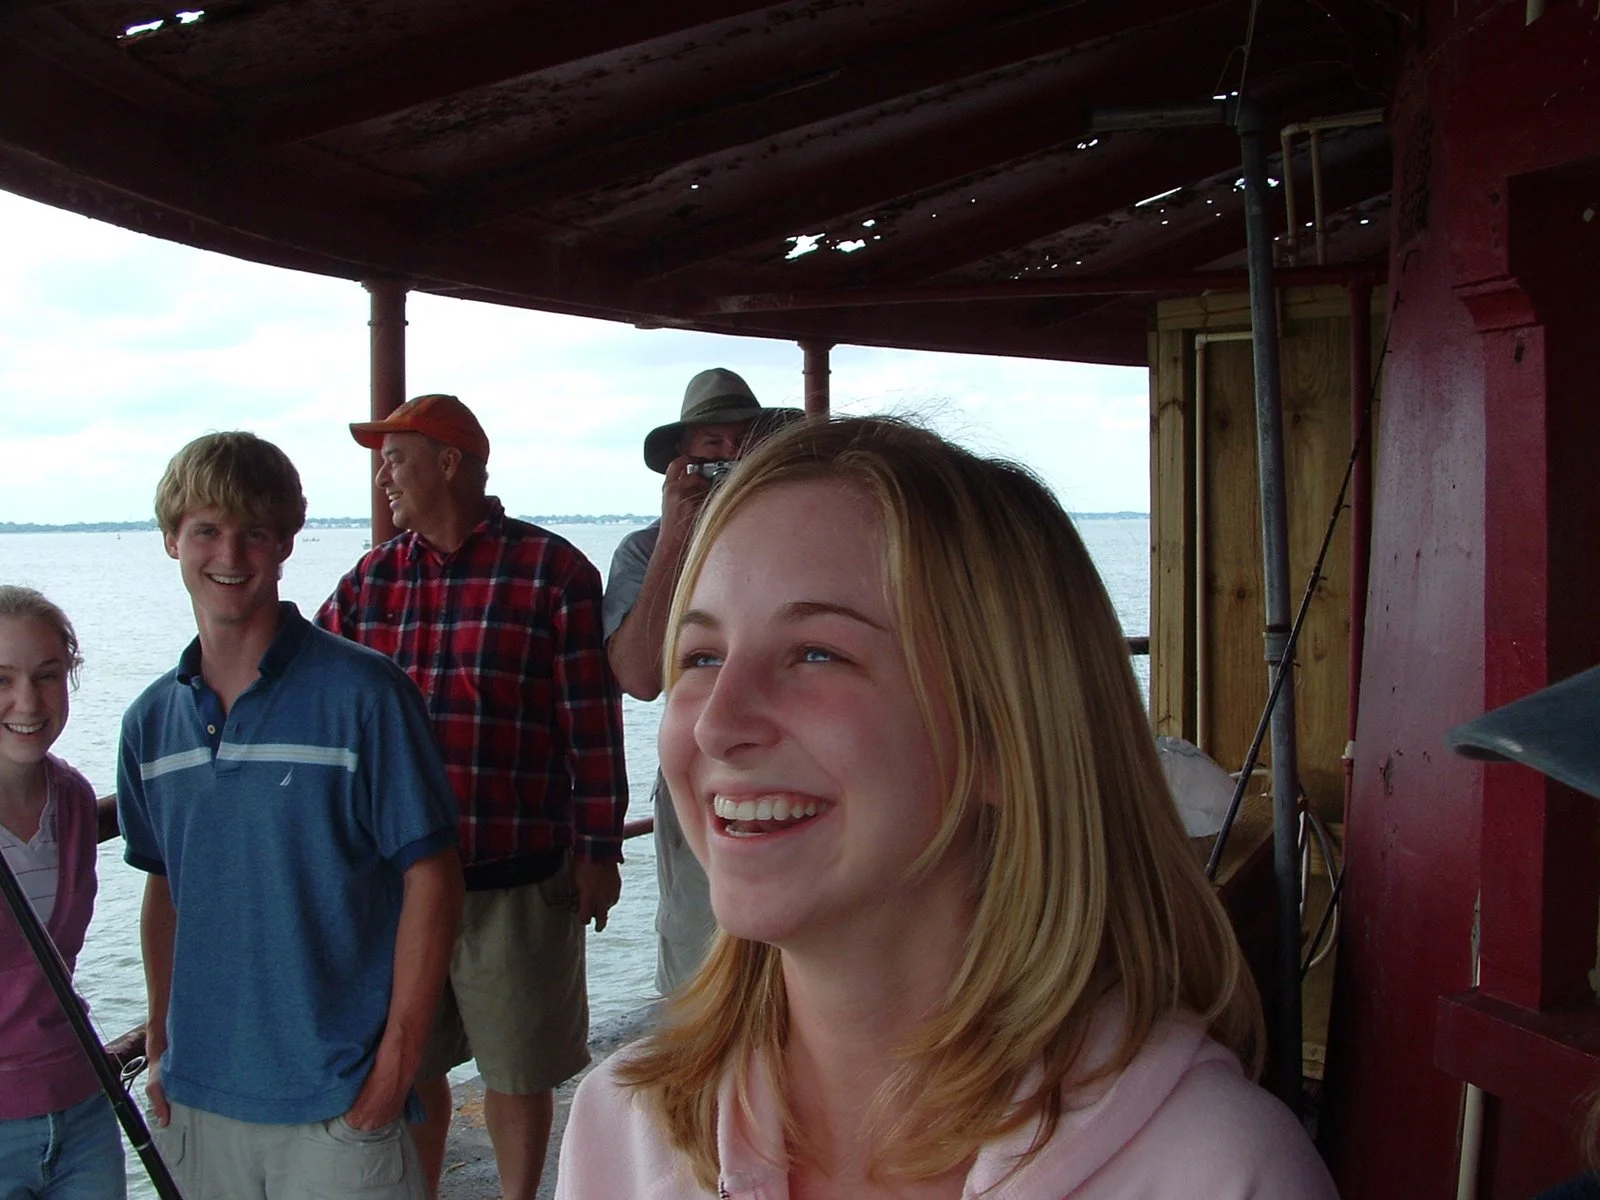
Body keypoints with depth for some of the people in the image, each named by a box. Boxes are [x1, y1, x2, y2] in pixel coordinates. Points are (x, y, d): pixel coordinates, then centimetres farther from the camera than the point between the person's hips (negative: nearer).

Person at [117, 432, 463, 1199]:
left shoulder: (362, 692, -11)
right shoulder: (151, 720, 4)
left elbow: (432, 878, -10)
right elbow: (165, 884, 14)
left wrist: (395, 1062, -12)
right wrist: (159, 1044, 9)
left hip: (337, 1103, -4)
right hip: (194, 1099, 4)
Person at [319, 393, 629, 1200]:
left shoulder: (550, 571, -5)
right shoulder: (370, 579, 8)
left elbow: (593, 720, -7)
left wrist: (598, 848, -8)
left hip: (514, 875, -4)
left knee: (517, 1066, 10)